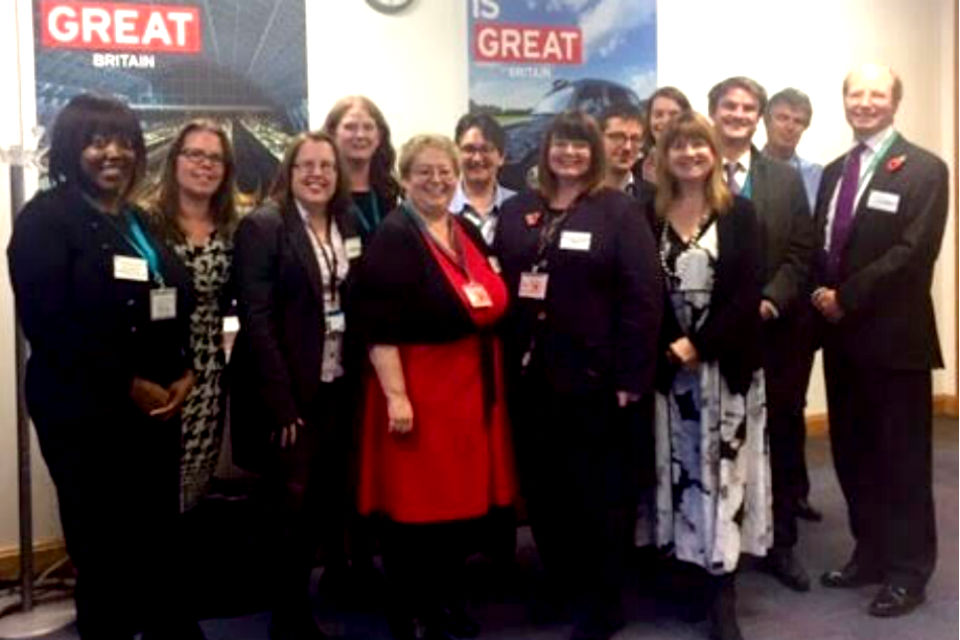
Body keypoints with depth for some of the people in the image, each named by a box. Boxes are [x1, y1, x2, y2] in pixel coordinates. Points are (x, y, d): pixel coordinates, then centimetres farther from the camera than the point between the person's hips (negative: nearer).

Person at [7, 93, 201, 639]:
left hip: (157, 409, 6)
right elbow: (49, 323, -14)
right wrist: (129, 387, -14)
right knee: (104, 554, 3)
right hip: (86, 414, -6)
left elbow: (175, 307, 16)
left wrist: (184, 374, -2)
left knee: (161, 549, 9)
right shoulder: (46, 217, -5)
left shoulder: (140, 222, 17)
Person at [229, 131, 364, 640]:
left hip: (337, 387, 6)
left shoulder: (347, 228, 10)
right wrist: (280, 402, -19)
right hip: (289, 390, -5)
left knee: (328, 499, 11)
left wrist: (356, 380, 3)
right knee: (293, 506, 0)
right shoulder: (262, 226, -8)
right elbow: (257, 318, -14)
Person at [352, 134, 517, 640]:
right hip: (417, 387, -7)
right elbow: (378, 325, -17)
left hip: (472, 384, 7)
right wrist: (396, 395, -22)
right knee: (415, 501, 1)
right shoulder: (393, 238, -10)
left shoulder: (468, 233, 12)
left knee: (464, 496, 13)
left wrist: (491, 381, 15)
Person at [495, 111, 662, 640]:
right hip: (530, 373, 4)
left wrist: (632, 374, -13)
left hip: (595, 374, -4)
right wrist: (501, 361, 2)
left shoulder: (619, 211, -3)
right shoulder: (516, 212, 10)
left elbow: (642, 295, -9)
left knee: (601, 490, 7)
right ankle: (562, 586, 32)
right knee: (543, 487, 11)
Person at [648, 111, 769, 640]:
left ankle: (722, 594, 6)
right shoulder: (651, 216, 5)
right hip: (669, 366, 2)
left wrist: (700, 344, -14)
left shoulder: (739, 214, 1)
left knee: (721, 470, -1)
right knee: (680, 470, 5)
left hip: (726, 363, -1)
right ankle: (687, 567, 17)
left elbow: (747, 292, -7)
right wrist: (668, 350, -10)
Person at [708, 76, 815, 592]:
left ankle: (780, 544, 23)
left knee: (782, 436, 9)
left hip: (776, 328, 2)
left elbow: (800, 251, 2)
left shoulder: (786, 178, 8)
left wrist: (770, 300, -12)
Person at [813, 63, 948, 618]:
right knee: (852, 453, 13)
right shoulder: (834, 172, 15)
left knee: (901, 457, 3)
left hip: (894, 335, -6)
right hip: (842, 334, 7)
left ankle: (909, 570, 16)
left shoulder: (924, 169, -5)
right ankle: (870, 554, 28)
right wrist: (820, 291, -3)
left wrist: (846, 297, -16)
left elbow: (914, 251, -15)